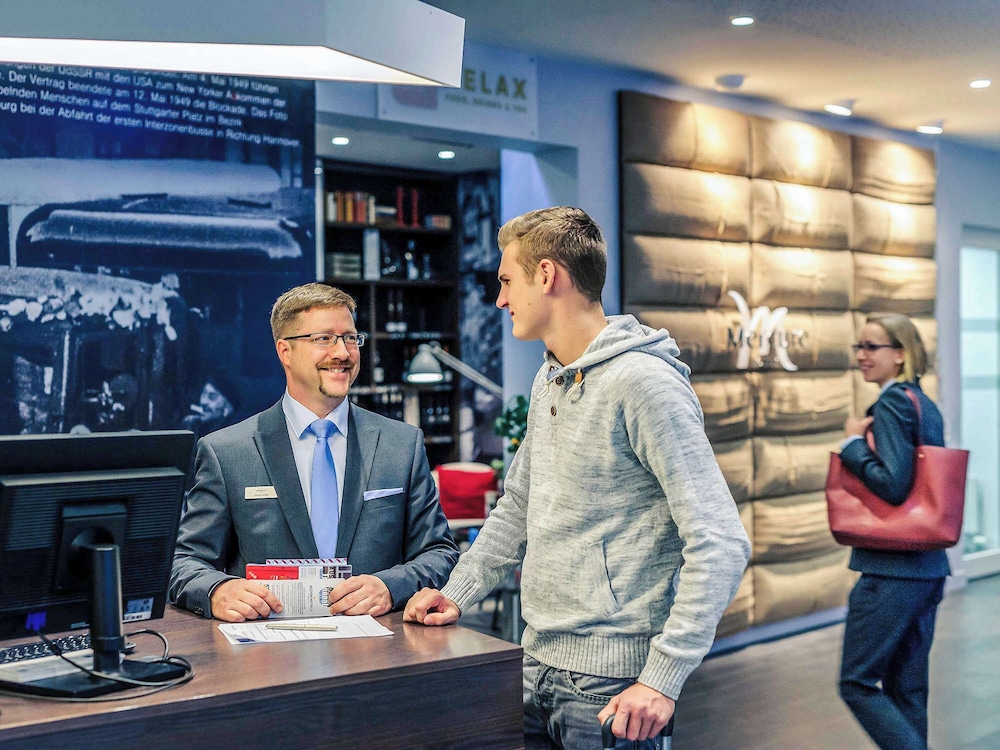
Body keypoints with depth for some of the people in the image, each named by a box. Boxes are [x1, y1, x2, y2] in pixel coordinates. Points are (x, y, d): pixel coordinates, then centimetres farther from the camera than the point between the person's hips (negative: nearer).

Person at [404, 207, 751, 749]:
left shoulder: (643, 382, -16)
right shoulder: (548, 381, 12)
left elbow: (720, 545, -20)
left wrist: (663, 678, -23)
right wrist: (457, 593, 13)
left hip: (610, 679, -8)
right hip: (537, 664, 8)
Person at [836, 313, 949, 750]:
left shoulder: (892, 403, -13)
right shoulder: (927, 405, 14)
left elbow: (893, 484, -22)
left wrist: (853, 444, -10)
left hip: (892, 568, -9)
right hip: (930, 568, 9)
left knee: (858, 683, -1)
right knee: (906, 689, 14)